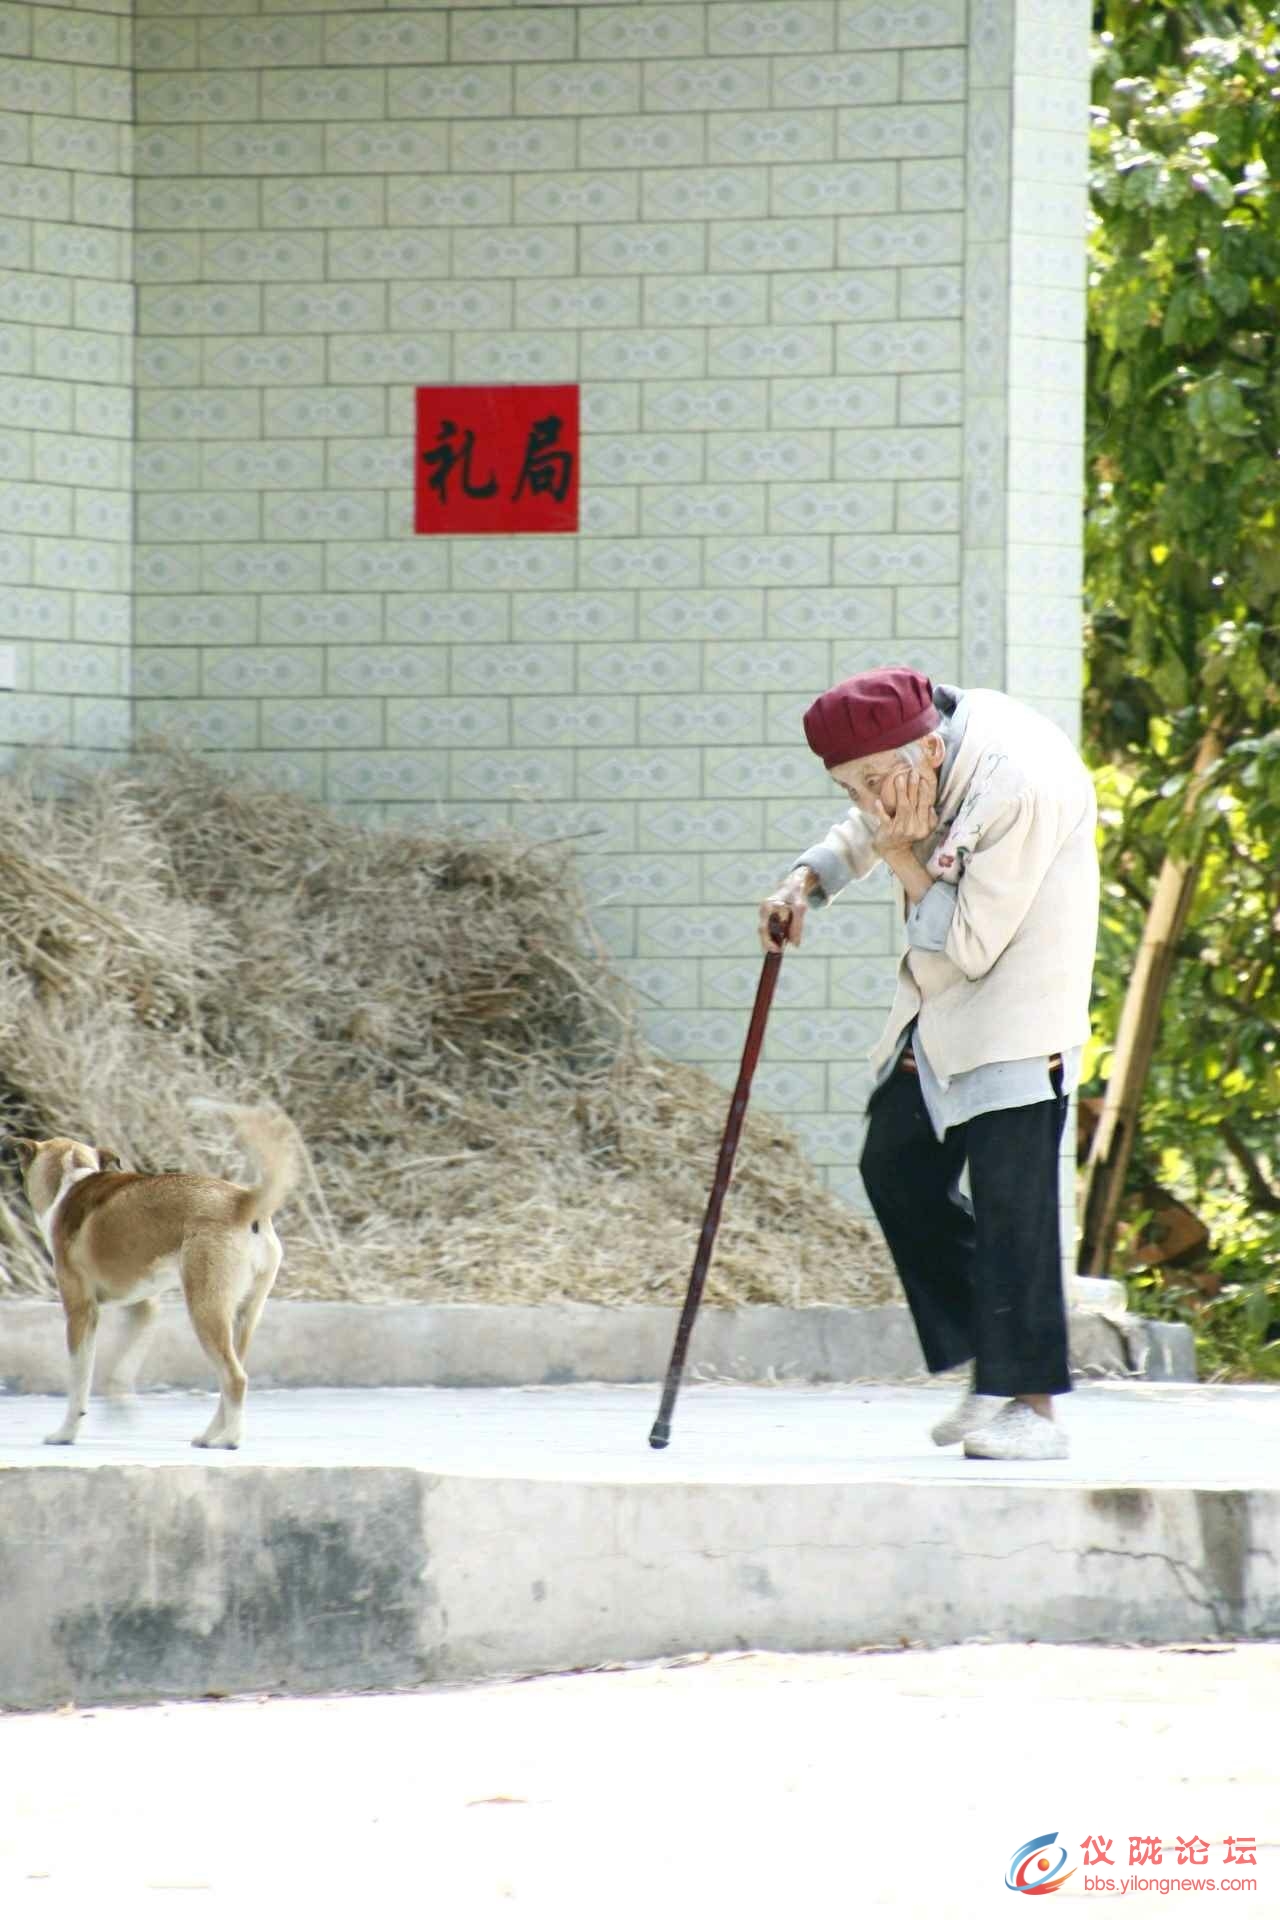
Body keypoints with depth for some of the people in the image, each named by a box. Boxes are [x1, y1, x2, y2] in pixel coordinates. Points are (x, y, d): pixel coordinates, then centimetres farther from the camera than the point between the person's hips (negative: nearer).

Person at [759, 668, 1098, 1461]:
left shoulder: (1019, 784, -28)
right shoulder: (911, 754, -3)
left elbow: (971, 946, -24)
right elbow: (865, 831, 20)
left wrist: (904, 859, -21)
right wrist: (807, 882, 2)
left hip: (1015, 1018, -9)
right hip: (936, 1012, 9)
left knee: (1008, 1199, -14)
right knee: (896, 1166, 10)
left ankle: (1030, 1405, -13)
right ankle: (990, 1369, 16)